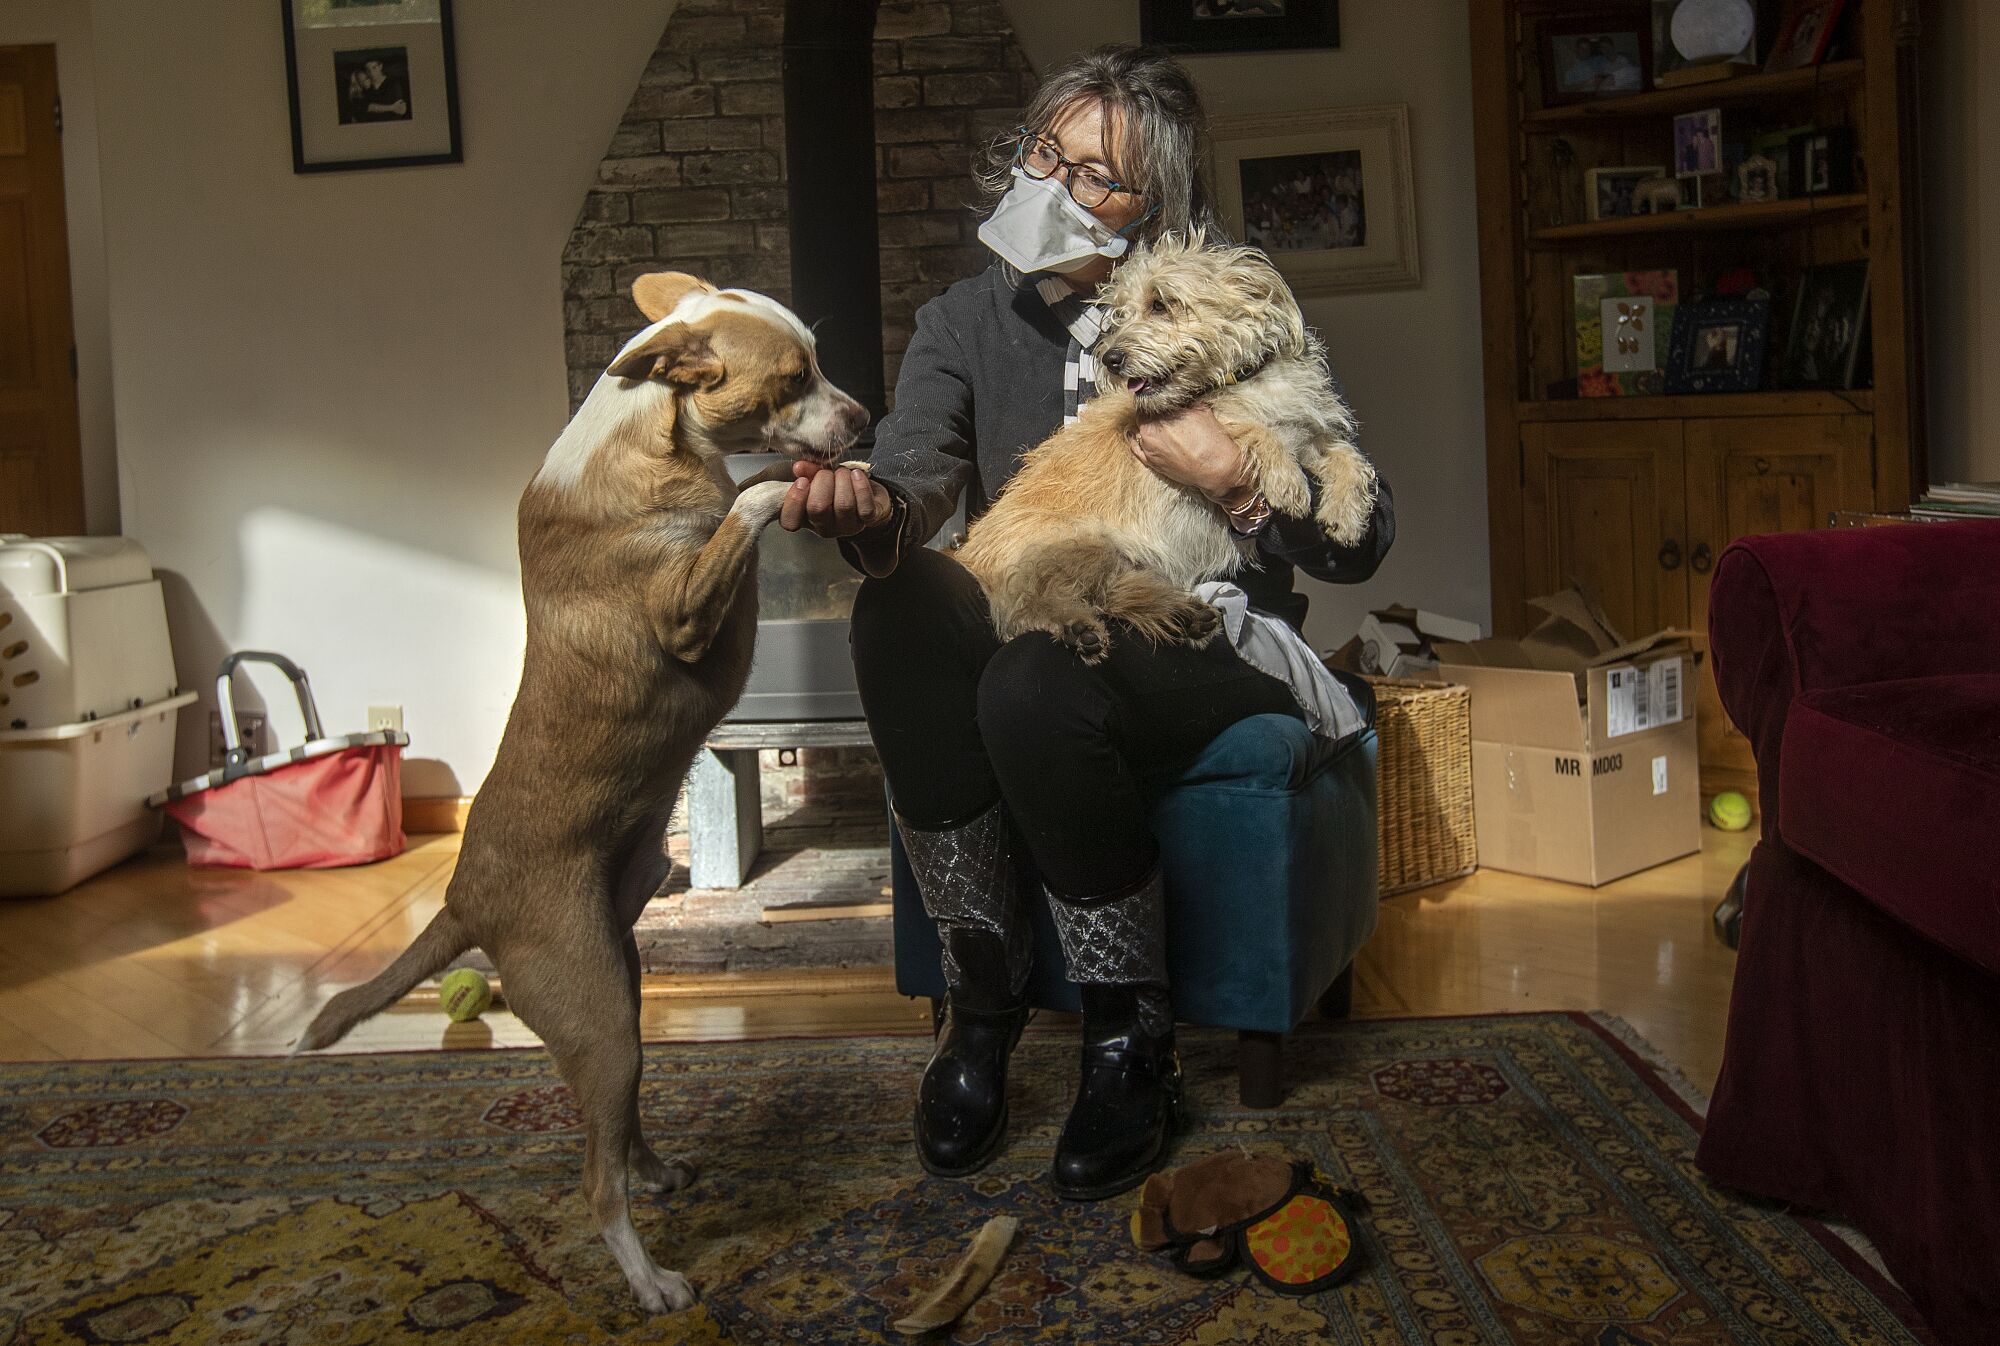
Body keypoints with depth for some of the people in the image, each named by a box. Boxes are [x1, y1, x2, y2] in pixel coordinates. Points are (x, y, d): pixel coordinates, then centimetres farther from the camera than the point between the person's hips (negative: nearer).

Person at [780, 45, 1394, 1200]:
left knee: (1035, 687, -35)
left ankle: (1134, 1040, -13)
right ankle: (982, 989, -17)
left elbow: (1359, 543, -6)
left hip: (1203, 652, -3)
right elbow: (916, 478, -16)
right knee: (901, 607, -28)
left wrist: (1234, 480, -23)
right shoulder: (968, 322, 4)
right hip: (1043, 636, 3)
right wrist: (869, 509, -39)